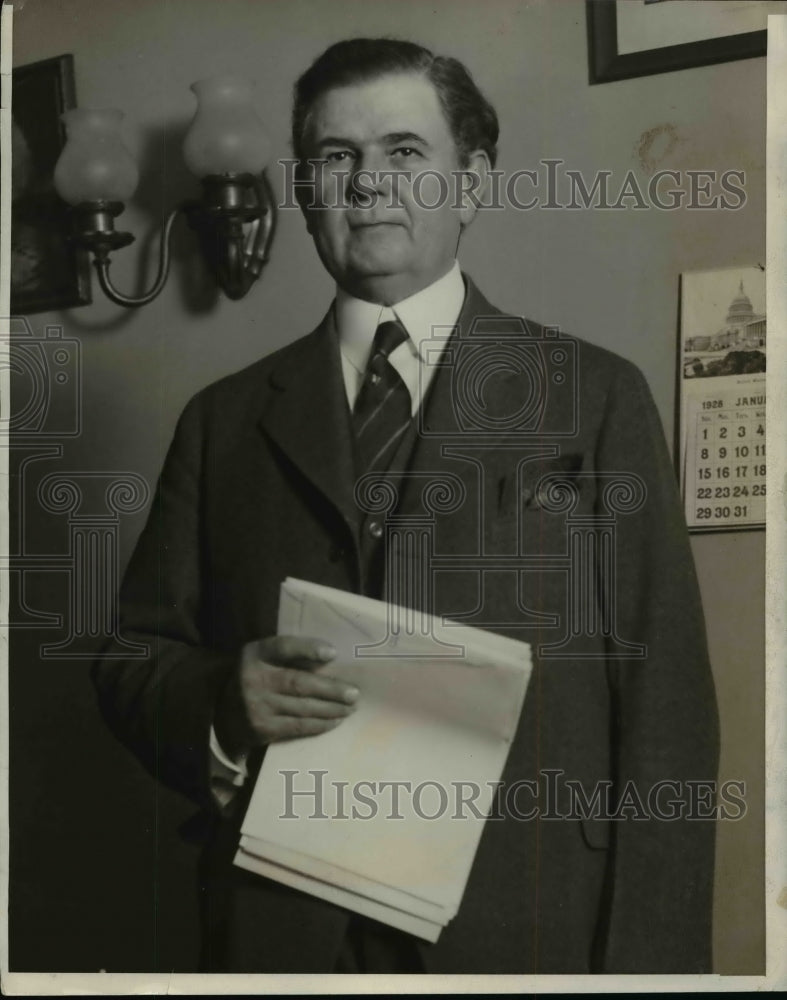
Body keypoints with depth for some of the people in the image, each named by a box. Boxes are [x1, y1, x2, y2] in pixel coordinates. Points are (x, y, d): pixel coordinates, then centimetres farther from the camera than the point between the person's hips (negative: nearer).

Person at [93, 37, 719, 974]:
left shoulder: (598, 397, 3)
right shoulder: (225, 421, 9)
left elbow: (664, 707, -2)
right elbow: (131, 660, 11)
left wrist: (646, 963, -11)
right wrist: (224, 707, -11)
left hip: (532, 931, -1)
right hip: (282, 932, 2)